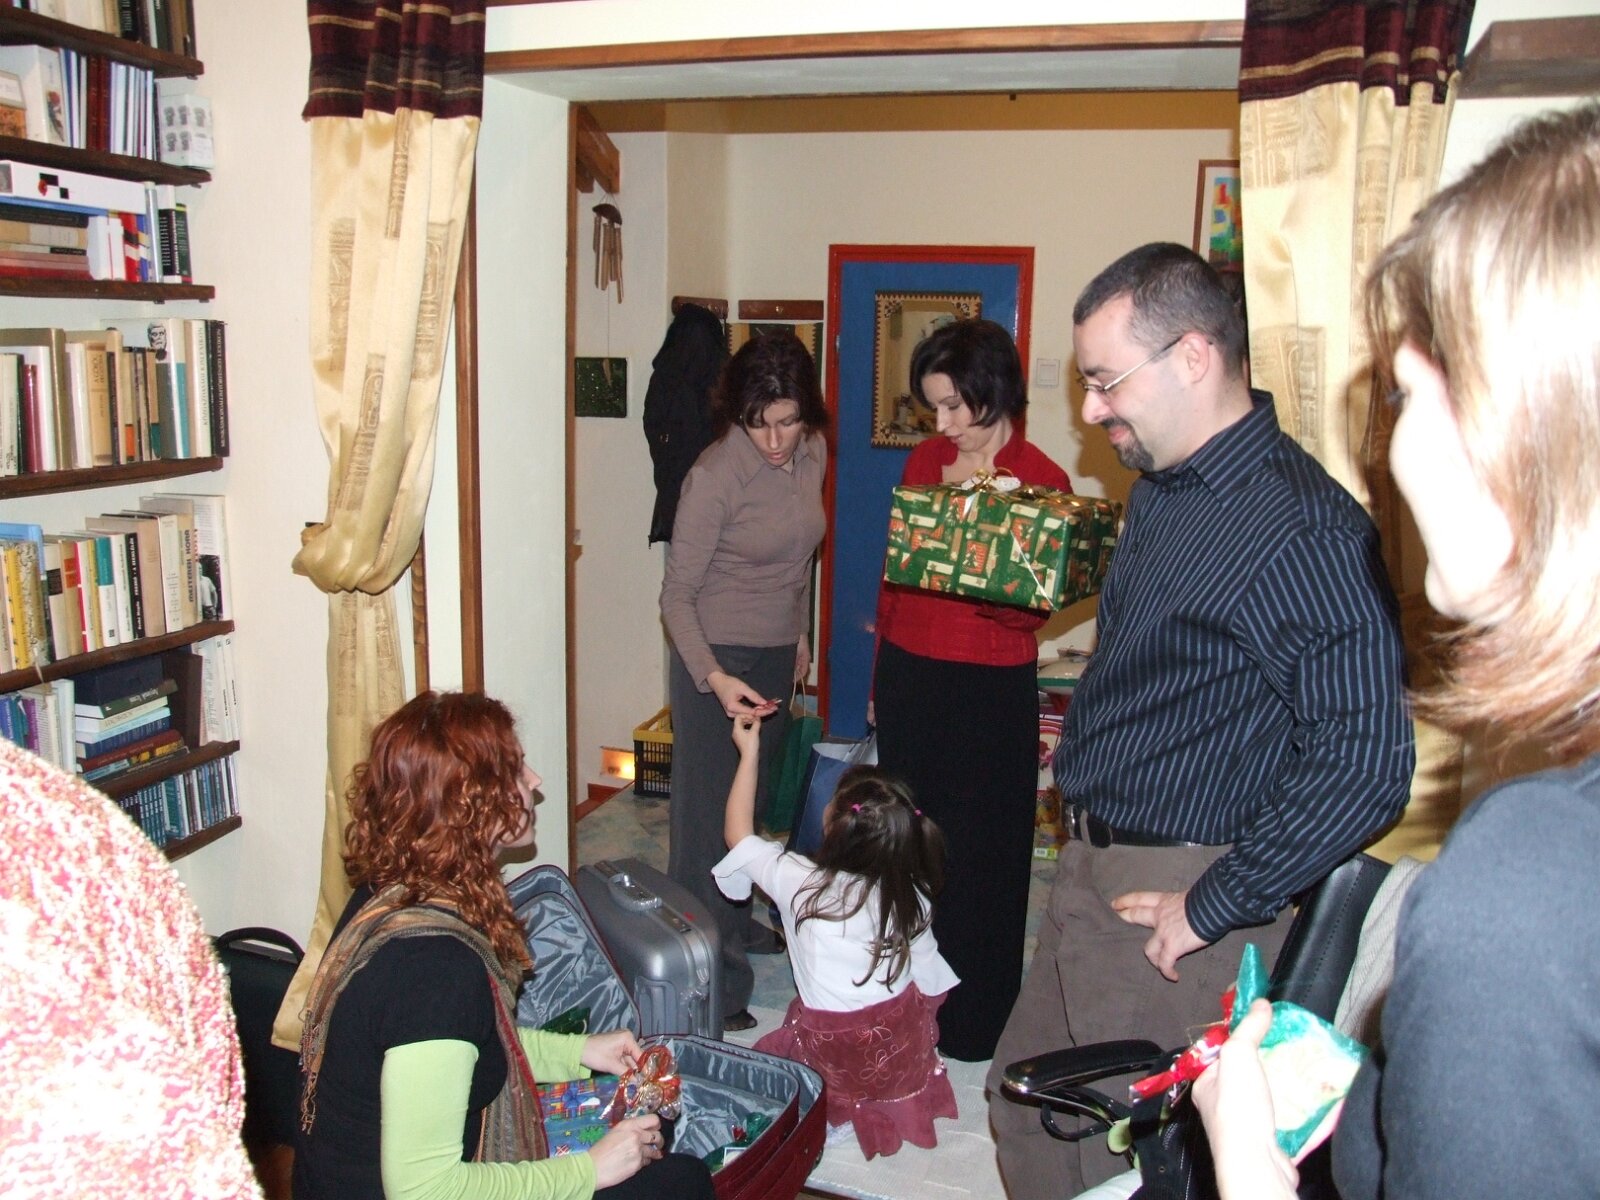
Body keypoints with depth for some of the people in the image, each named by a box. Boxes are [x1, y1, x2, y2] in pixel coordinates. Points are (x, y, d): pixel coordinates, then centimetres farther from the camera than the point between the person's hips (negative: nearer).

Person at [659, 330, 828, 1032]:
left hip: (776, 657, 7)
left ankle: (737, 925, 39)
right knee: (710, 816, -1)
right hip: (717, 661, -7)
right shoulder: (716, 474, -21)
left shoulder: (813, 455, 0)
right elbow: (677, 593, -18)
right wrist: (713, 677, -30)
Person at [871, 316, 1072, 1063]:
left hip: (989, 691, -5)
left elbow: (1031, 612, -11)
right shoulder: (925, 461, 7)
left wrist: (982, 586, -31)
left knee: (979, 858, 6)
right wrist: (882, 675, 16)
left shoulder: (1042, 480, -9)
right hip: (908, 675, 5)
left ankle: (974, 1023, 24)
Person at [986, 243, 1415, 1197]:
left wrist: (1213, 909, -20)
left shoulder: (1303, 529, -22)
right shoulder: (1161, 491, 8)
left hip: (1182, 898, -8)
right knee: (1027, 1105, 20)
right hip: (1095, 868, 9)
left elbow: (1365, 764, -27)